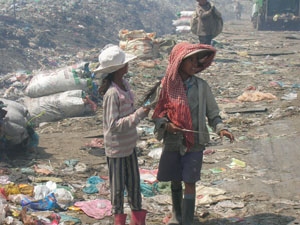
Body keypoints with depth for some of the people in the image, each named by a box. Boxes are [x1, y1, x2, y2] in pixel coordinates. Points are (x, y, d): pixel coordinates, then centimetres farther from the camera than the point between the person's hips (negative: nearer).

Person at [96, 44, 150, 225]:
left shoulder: (124, 84, 0)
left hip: (129, 144, 8)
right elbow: (114, 125, -26)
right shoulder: (112, 93, -26)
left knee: (134, 183, 20)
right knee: (118, 186, 11)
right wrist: (138, 115, -25)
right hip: (117, 147, -8)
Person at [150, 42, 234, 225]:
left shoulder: (201, 86, -5)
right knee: (175, 181, 16)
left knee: (190, 183, -3)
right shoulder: (165, 86, -6)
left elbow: (212, 113, 2)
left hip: (194, 142, -1)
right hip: (172, 142, 1)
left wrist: (221, 128, -16)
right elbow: (154, 112, 1)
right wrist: (165, 124, -18)